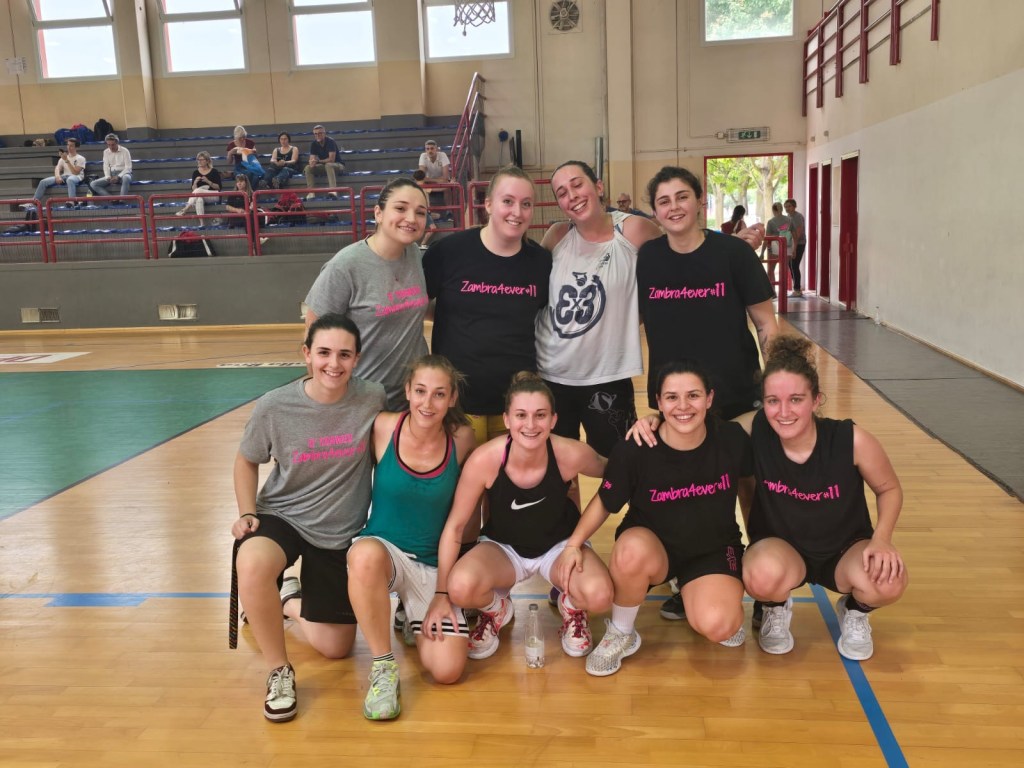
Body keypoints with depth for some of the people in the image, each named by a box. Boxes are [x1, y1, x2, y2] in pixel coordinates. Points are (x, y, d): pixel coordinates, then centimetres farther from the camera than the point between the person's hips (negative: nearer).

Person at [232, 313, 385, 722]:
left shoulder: (373, 398, -16)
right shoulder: (274, 406, -17)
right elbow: (246, 461, 2)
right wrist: (247, 513, -11)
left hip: (341, 534, 2)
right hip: (282, 516, -1)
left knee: (336, 649, 8)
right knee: (252, 563, -38)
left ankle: (288, 601, 40)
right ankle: (279, 670, -13)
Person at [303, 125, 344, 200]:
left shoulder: (330, 141, -18)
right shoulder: (313, 144, -2)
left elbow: (331, 159, -24)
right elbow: (312, 159, -7)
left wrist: (318, 161, -18)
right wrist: (312, 162, -31)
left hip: (337, 165, -6)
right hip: (323, 166, 6)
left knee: (328, 165, -38)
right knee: (308, 168, -15)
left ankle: (333, 191, -52)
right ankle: (310, 193, -23)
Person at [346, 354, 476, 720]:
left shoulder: (461, 439, -8)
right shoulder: (383, 428, -12)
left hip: (436, 565, 2)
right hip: (383, 550, -2)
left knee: (447, 670, -13)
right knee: (366, 555, -40)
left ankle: (414, 620, 24)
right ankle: (383, 667, -17)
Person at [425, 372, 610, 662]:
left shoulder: (572, 455, -27)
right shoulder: (484, 460, -28)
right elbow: (454, 526, -16)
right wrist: (441, 595, -15)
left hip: (559, 543, 0)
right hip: (503, 545, 0)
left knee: (599, 595, -30)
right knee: (461, 587, -31)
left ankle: (571, 607, 10)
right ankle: (496, 609, 8)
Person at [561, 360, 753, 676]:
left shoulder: (732, 438, -15)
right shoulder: (634, 449, -20)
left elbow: (747, 485, 6)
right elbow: (604, 502, -5)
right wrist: (573, 544, -16)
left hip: (714, 549, 1)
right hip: (653, 546, 0)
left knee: (717, 626, -28)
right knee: (632, 550, -38)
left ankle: (691, 593, 11)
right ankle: (621, 634, -8)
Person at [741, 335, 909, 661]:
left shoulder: (852, 440, -23)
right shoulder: (755, 431, -22)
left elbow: (890, 489, -5)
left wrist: (881, 539, -22)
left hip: (845, 549, 1)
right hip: (780, 547, 0)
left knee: (888, 581, -32)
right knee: (763, 575, -36)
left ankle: (854, 612, 7)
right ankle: (777, 610, 4)